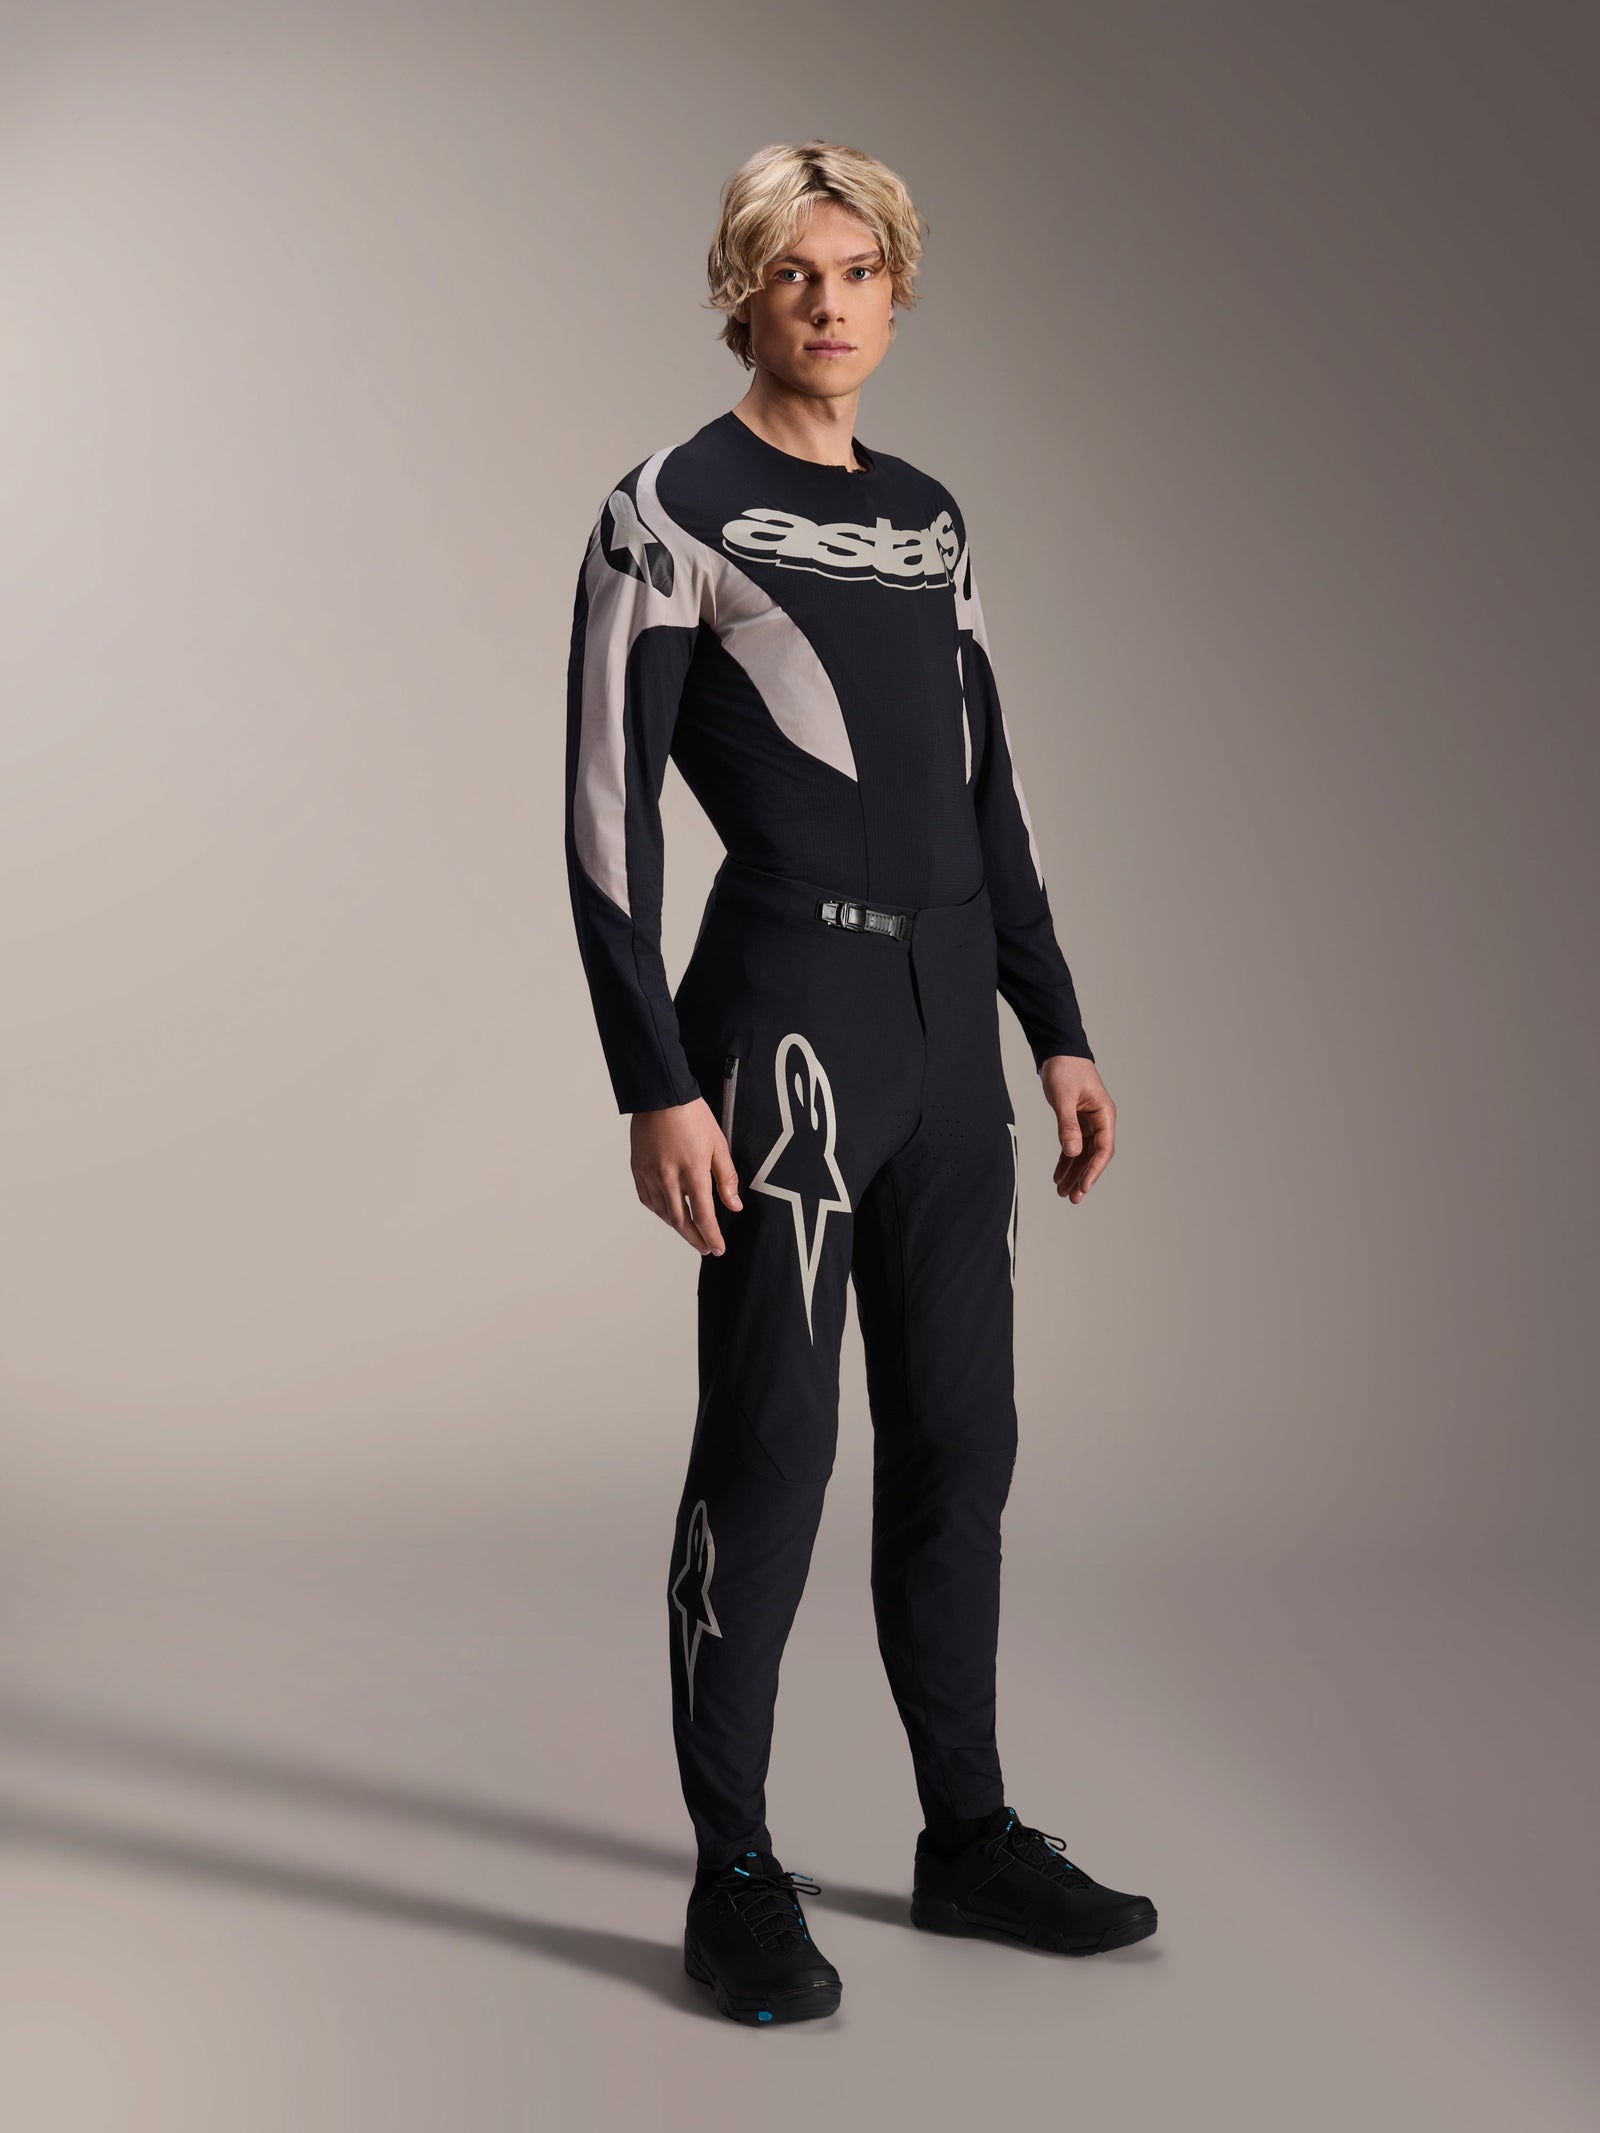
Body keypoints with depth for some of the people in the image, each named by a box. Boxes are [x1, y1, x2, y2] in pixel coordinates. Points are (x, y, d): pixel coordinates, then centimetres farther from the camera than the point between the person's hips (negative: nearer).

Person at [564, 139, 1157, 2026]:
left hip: (951, 1022, 7)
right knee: (771, 1448, -2)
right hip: (789, 1013, -6)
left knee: (958, 1441, 11)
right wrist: (656, 1086, -16)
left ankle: (969, 1833, 24)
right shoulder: (673, 511, -4)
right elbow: (608, 811, -9)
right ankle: (735, 1875, 11)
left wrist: (1058, 1032, 14)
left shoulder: (929, 516, 15)